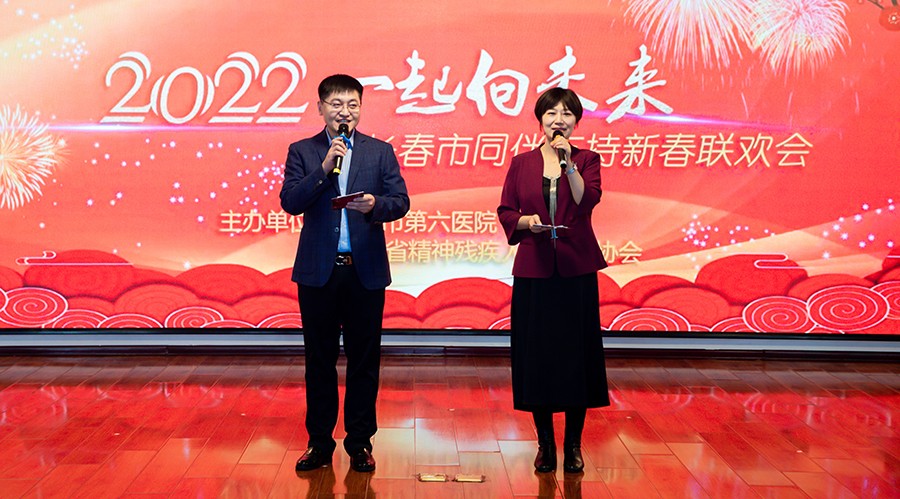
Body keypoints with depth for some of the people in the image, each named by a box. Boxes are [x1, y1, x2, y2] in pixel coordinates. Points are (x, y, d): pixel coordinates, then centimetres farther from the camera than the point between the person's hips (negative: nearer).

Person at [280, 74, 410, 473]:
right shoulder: (302, 151, 6)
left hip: (365, 270, 0)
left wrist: (375, 204, -22)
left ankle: (359, 442, 18)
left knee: (364, 359, 6)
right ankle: (320, 443, 20)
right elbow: (290, 202, -6)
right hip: (318, 271, 0)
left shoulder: (380, 152, 7)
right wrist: (324, 168, -16)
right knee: (319, 359, 8)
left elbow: (401, 201, -1)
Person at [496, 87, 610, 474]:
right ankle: (545, 444, 18)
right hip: (533, 270, 1)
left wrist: (568, 162, -15)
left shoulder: (587, 160, 5)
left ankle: (573, 445, 14)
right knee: (536, 354, 3)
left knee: (576, 351, 1)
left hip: (576, 269, -1)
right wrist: (526, 221, -13)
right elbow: (505, 211, 6)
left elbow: (588, 200, -12)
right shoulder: (522, 164, 8)